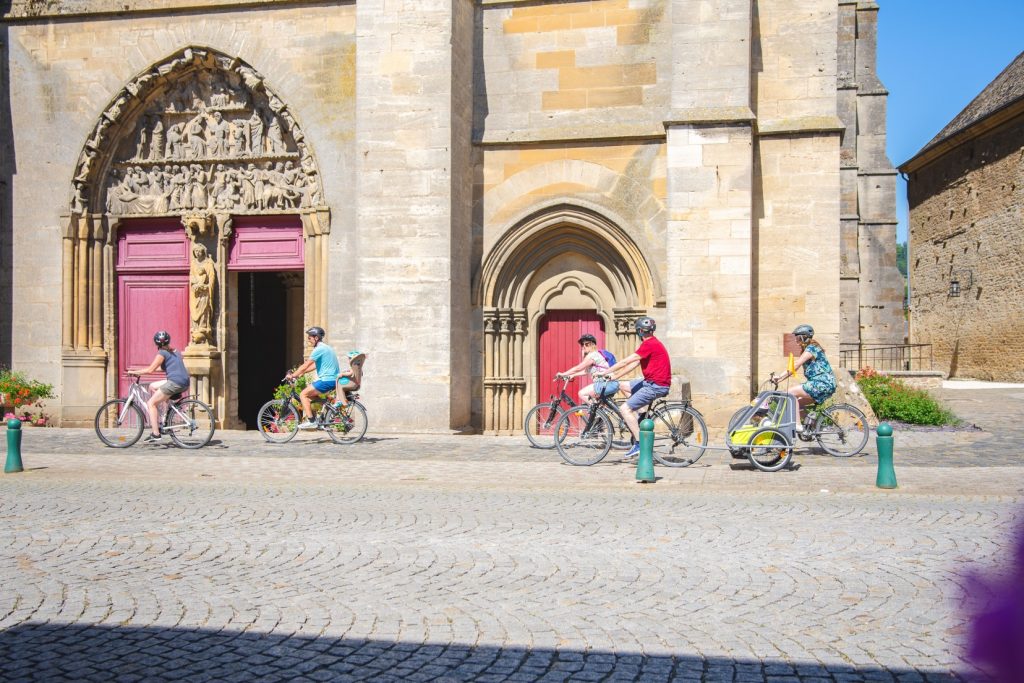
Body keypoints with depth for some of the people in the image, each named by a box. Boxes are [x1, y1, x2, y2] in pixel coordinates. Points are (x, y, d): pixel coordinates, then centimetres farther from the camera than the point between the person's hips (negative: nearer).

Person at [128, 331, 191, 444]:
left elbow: (150, 370, -7)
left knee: (150, 403, 1)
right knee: (152, 386, 24)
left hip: (175, 382, -8)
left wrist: (134, 372, 4)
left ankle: (155, 434, -8)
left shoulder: (162, 353, -3)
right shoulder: (176, 352, 20)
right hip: (184, 383, 8)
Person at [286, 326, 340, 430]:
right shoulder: (325, 348, 20)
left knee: (303, 394, -7)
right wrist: (298, 373, 21)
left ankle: (310, 421, -12)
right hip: (333, 379, 10)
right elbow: (313, 365, 25)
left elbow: (305, 366, -14)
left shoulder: (319, 349, -13)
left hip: (327, 380, -10)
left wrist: (292, 375, -4)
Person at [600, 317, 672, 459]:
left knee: (625, 409, -13)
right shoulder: (652, 343, 15)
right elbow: (634, 363, 14)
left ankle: (639, 444, -13)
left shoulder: (650, 344, -17)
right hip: (651, 382, 10)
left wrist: (605, 372, -11)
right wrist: (615, 376, 9)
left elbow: (626, 361, -18)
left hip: (657, 386, -10)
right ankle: (638, 418, 16)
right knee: (623, 386, 19)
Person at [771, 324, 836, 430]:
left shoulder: (811, 348, -10)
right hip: (819, 383, 10)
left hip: (823, 383, -10)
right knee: (798, 402, 12)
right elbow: (794, 368, 16)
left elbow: (795, 366, -19)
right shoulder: (809, 348, 20)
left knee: (791, 392, -17)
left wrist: (779, 377, -21)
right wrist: (779, 379, 8)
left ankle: (798, 425, -20)